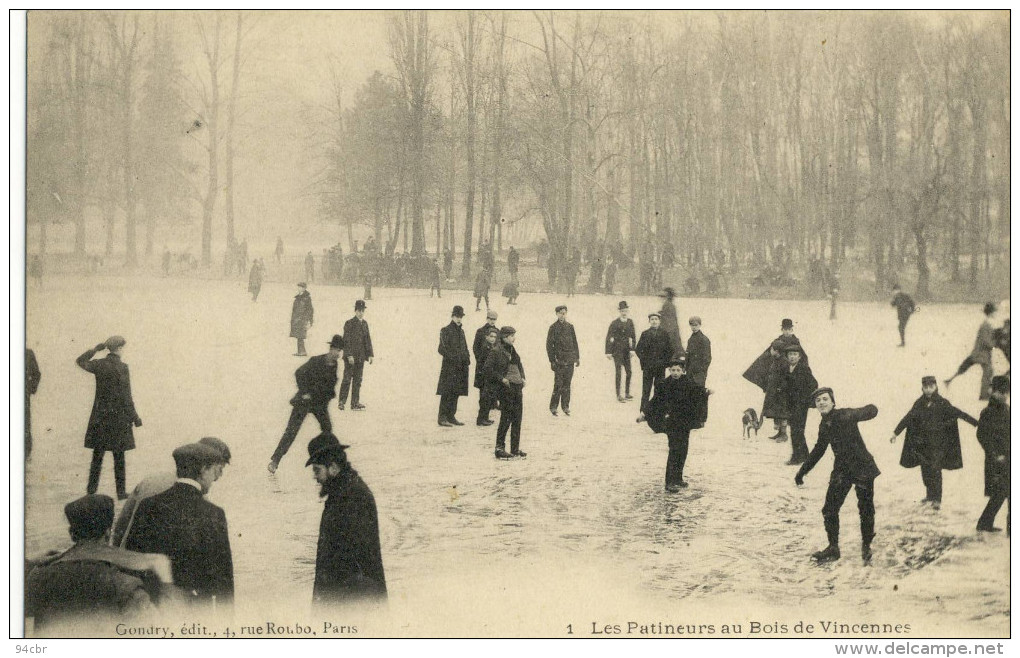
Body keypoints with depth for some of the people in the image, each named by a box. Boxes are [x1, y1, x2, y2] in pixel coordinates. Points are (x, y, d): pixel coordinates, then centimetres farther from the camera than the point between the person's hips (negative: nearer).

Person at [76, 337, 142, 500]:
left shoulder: (99, 364, -1)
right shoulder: (122, 368, -14)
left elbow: (80, 361, 20)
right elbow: (125, 396, -14)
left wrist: (95, 349, 18)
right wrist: (134, 417, -7)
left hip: (100, 416, 4)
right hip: (118, 416, -4)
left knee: (97, 454, 13)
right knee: (119, 456, 5)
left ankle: (91, 488, 15)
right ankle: (121, 491, 8)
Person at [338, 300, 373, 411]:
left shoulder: (365, 323, 11)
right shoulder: (349, 323, -7)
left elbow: (367, 339, 14)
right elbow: (346, 340, -11)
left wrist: (370, 354, 8)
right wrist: (349, 355, -18)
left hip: (360, 357, 6)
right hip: (350, 356, -6)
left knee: (358, 380, 7)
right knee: (347, 379, -5)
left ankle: (355, 403, 11)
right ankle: (342, 402, 0)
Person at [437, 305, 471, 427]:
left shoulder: (461, 331, 17)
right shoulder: (445, 330, -5)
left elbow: (465, 348, 22)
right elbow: (442, 349, -10)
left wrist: (468, 362, 8)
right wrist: (453, 358, -16)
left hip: (461, 367, 7)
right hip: (449, 366, -7)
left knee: (455, 393, 9)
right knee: (447, 392, -9)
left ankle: (451, 416, 15)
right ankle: (442, 418, -7)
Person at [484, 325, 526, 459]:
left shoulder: (512, 350, 14)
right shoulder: (496, 351, -9)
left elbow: (519, 365, 27)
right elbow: (488, 369, -13)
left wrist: (522, 377, 12)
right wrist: (502, 379, -16)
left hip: (517, 386, 8)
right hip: (506, 387, -8)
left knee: (517, 418, 8)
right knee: (506, 418, -7)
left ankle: (515, 449, 15)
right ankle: (499, 448, 0)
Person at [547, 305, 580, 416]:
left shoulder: (570, 326, 11)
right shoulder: (553, 327, -2)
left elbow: (574, 342, 16)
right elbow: (549, 345, -3)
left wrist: (577, 357, 12)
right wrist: (552, 360, -8)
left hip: (570, 360, 4)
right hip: (559, 360, -4)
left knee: (567, 384, 7)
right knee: (558, 384, -7)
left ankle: (565, 406, 14)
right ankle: (553, 407, 0)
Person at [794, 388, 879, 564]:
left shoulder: (845, 415, -14)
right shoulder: (823, 426, 5)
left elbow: (871, 411, -17)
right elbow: (819, 450, 19)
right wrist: (802, 471, 22)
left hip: (862, 468, -5)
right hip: (842, 470, 6)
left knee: (866, 510, 1)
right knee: (829, 510, 0)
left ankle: (866, 547, 19)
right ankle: (833, 548, 14)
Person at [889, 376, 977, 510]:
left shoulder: (942, 403, -5)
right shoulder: (919, 403, 4)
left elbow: (958, 413, -8)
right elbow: (908, 418, 5)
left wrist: (977, 423, -13)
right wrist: (895, 433, 1)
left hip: (937, 443, -4)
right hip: (922, 442, 4)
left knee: (935, 469, -8)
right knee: (925, 469, 9)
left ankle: (937, 499, -2)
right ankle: (930, 495, 26)